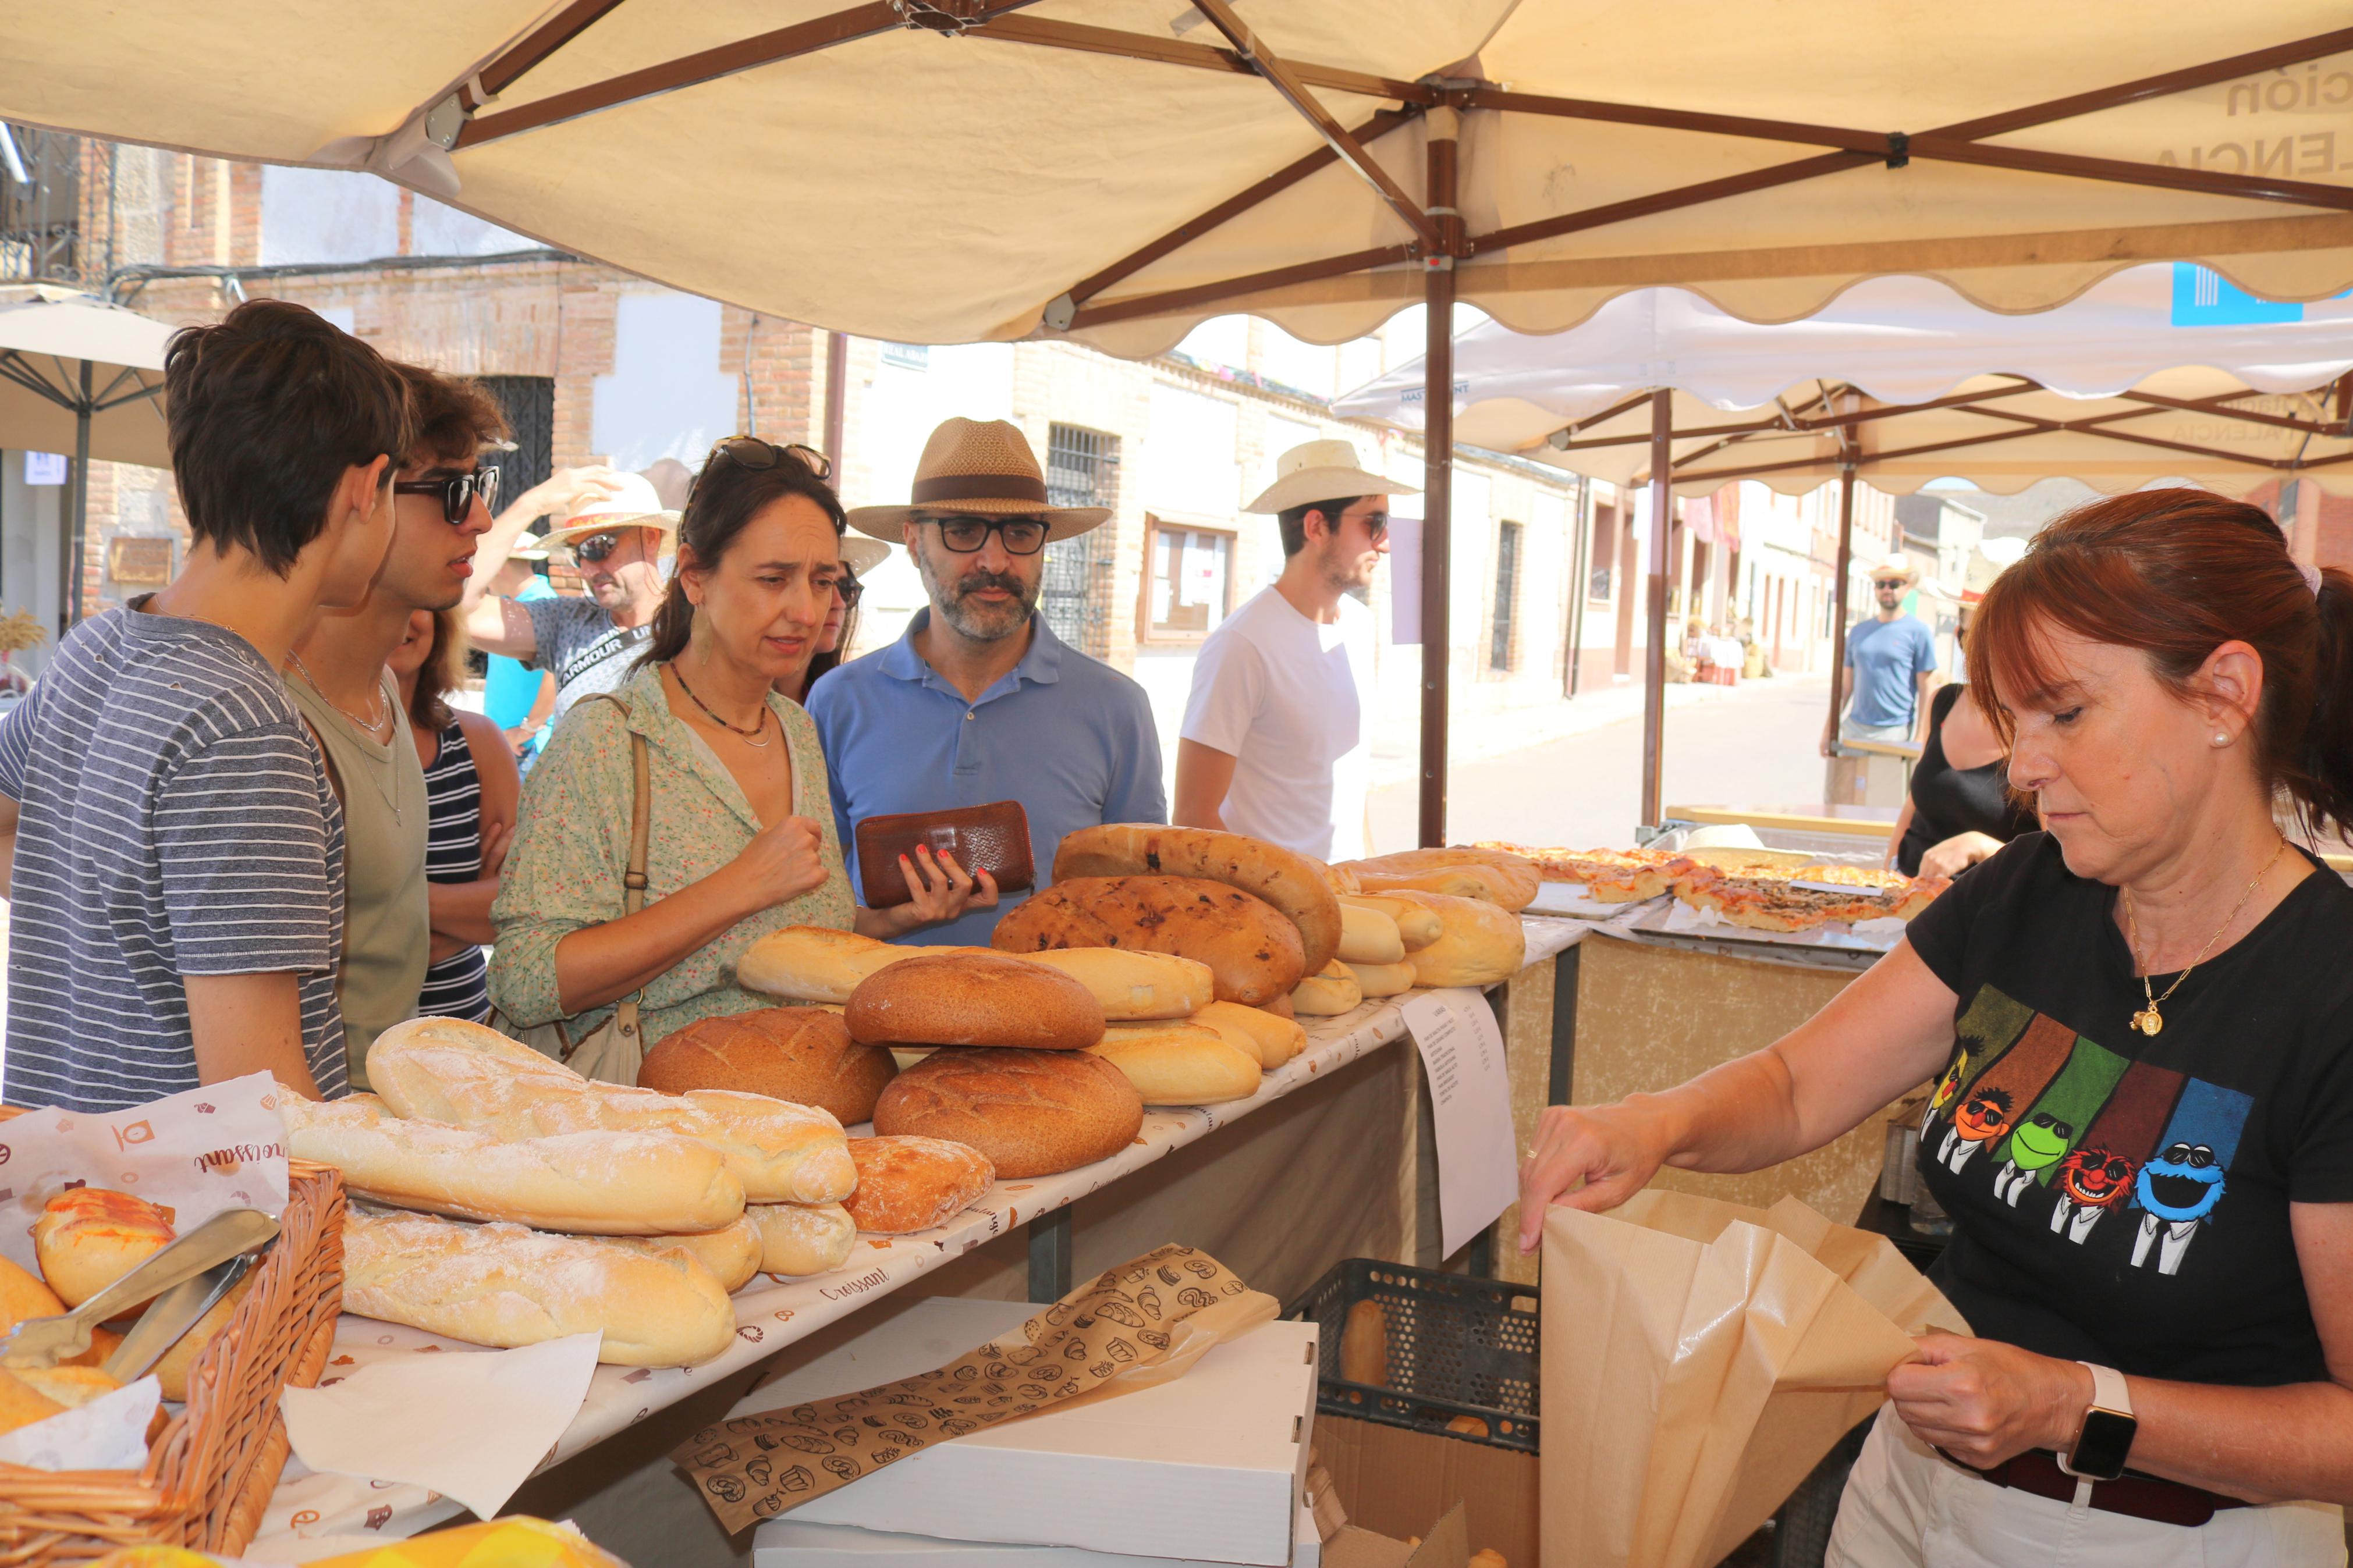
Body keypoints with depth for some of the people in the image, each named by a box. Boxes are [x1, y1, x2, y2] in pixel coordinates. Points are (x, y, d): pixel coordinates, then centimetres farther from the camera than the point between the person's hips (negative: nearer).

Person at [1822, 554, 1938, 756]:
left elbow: (1927, 688, -3)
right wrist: (1829, 728, 11)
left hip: (1893, 731, -5)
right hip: (1853, 728, 5)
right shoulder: (1859, 631, 12)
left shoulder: (1918, 631, -2)